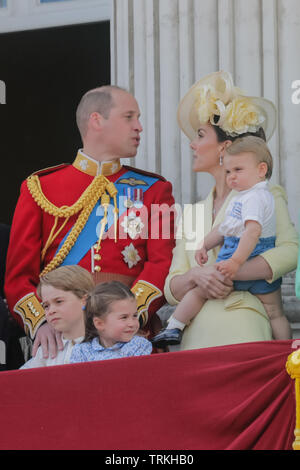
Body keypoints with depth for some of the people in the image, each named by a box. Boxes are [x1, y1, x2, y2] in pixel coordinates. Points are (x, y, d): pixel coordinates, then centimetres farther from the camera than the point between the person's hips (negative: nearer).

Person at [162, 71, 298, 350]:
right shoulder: (193, 213, 20)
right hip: (196, 335, 4)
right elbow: (171, 290, 12)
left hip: (242, 330, -4)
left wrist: (226, 273, -17)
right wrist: (195, 277, -9)